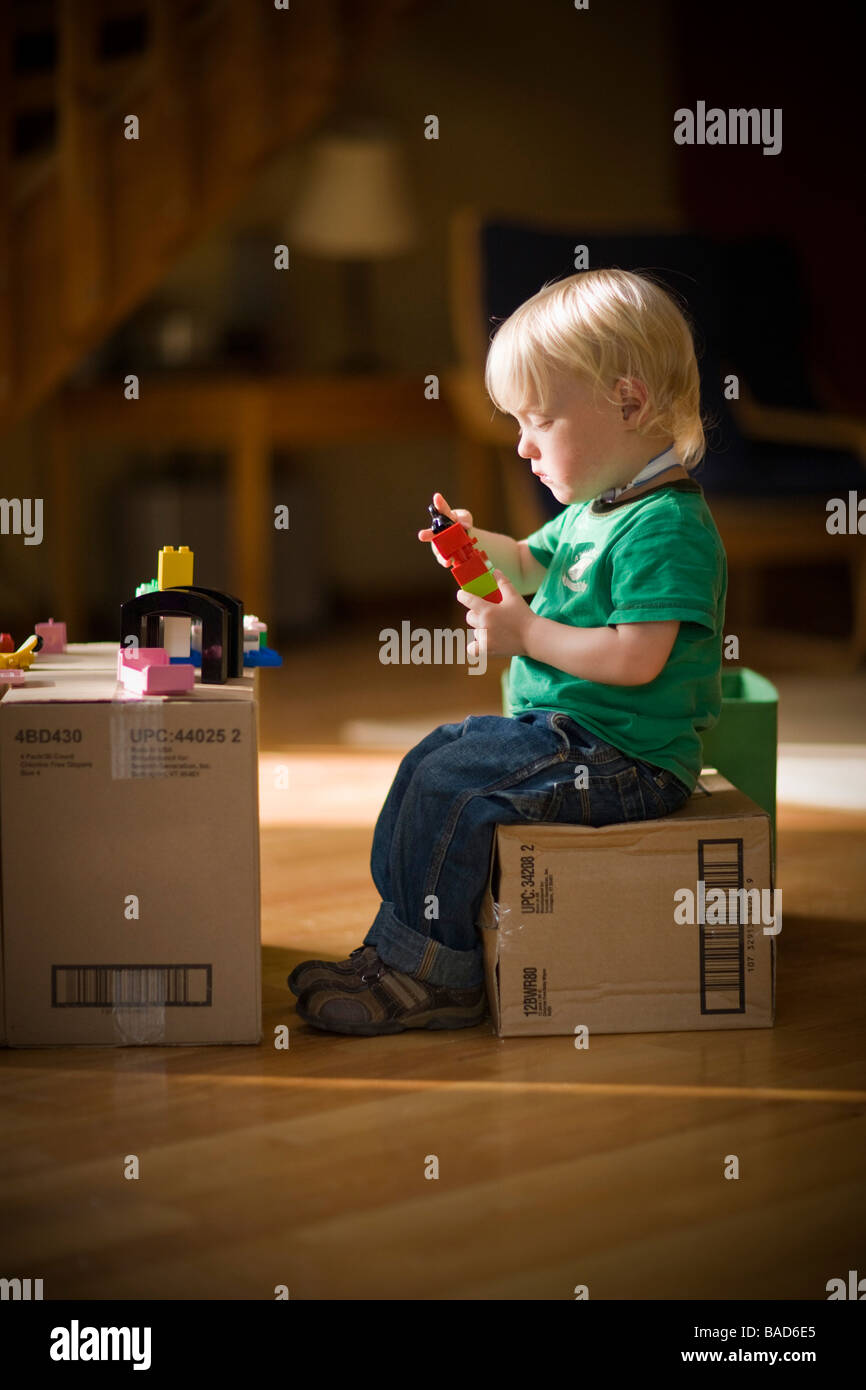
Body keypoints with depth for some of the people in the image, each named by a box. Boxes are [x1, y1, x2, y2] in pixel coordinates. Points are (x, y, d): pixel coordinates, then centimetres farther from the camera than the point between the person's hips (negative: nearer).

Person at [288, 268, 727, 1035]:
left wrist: (526, 634, -19)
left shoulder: (665, 526, -21)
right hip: (560, 724, 11)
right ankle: (393, 945, 14)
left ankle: (431, 976, -5)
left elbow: (635, 658, -29)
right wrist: (479, 545, 7)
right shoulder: (594, 505, 11)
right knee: (428, 760, 11)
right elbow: (536, 564, 28)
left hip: (622, 755, -11)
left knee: (451, 787, -18)